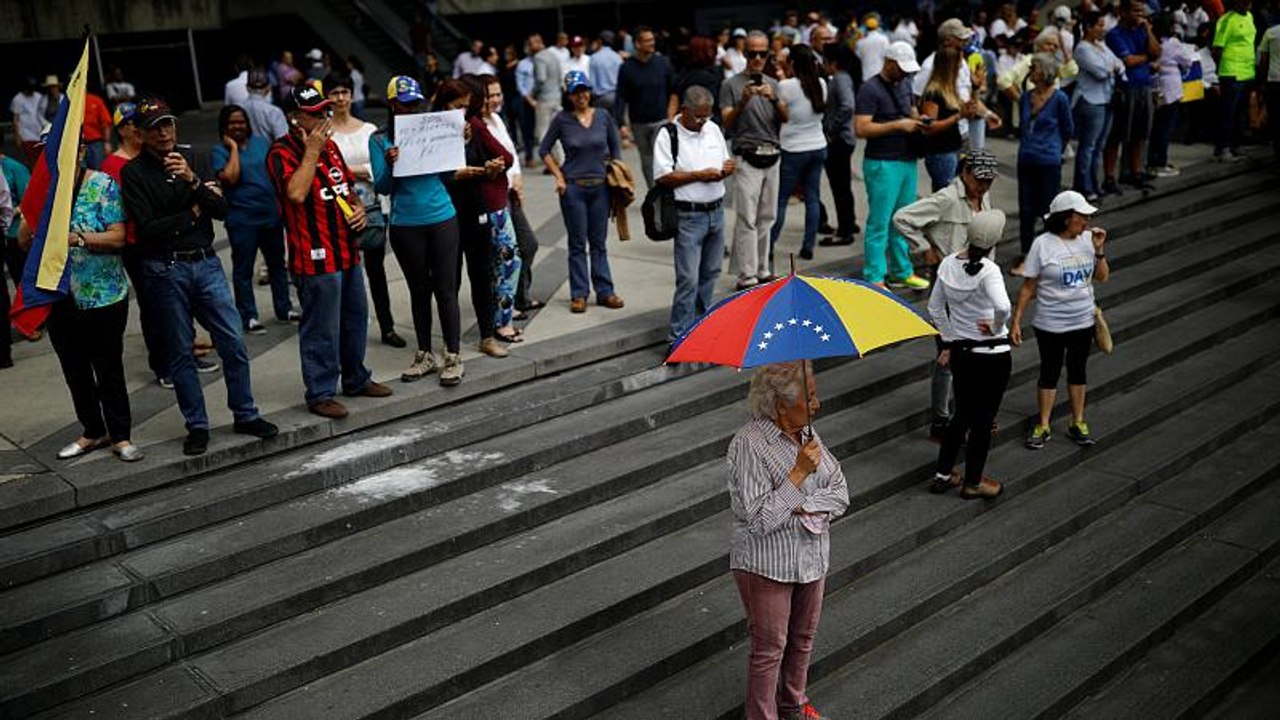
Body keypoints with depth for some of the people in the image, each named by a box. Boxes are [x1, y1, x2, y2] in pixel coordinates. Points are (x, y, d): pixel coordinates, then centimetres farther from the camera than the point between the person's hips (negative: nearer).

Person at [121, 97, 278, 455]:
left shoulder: (191, 161, 11)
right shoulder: (134, 172, -2)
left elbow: (222, 210, 1)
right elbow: (148, 228, -11)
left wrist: (192, 181, -15)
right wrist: (194, 212, -3)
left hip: (206, 264, 4)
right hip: (166, 270, -3)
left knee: (234, 343, 2)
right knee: (181, 353, 4)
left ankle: (245, 415, 16)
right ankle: (197, 426, 15)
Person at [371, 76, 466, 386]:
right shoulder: (380, 139, 0)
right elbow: (382, 188, -4)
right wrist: (390, 165, -23)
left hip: (442, 218, 0)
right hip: (405, 225, 0)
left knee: (445, 289, 1)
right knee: (418, 291, 12)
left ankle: (454, 357, 8)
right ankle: (425, 355, 23)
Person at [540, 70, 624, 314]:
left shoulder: (603, 117, 1)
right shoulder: (562, 120, -4)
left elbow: (616, 149, 12)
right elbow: (544, 150, 5)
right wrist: (559, 177, -3)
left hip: (600, 186, 2)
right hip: (573, 187, -2)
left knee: (599, 242, 10)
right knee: (577, 244, 5)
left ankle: (605, 292, 16)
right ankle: (579, 294, 12)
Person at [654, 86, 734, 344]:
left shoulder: (713, 129, 11)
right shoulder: (668, 135, -8)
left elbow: (725, 163, 21)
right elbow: (662, 177, -15)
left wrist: (727, 169, -4)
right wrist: (700, 175, -17)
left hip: (716, 211, 7)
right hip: (689, 216, -7)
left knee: (710, 273, 15)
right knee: (688, 279, -8)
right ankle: (679, 335, -1)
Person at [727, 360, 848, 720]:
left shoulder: (807, 432, 0)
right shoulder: (748, 444, -23)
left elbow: (840, 493, -1)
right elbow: (758, 519, -26)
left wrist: (804, 508, -19)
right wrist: (799, 473, -29)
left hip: (812, 557, 7)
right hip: (766, 565, -7)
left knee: (802, 639, 23)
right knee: (769, 649, 6)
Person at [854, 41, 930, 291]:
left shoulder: (905, 84, 13)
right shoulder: (871, 89, -12)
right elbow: (861, 128, -20)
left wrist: (917, 119, 7)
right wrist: (898, 125, -20)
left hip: (908, 160, 8)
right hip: (882, 164, -8)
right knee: (879, 223, -3)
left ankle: (902, 271, 27)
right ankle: (874, 278, 5)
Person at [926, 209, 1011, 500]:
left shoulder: (948, 263, -1)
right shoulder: (988, 270, -21)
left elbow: (935, 308, 8)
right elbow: (1002, 306, -38)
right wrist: (996, 328, -18)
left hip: (960, 352, 6)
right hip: (992, 353, -6)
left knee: (963, 414, 21)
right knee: (983, 419, 9)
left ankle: (942, 475, 26)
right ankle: (973, 483, 21)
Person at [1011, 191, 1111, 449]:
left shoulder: (1087, 239, -2)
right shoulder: (1043, 244, -14)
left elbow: (1102, 277, 2)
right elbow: (1028, 287, -11)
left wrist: (1099, 250, -12)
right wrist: (1016, 321, -12)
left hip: (1083, 321, 4)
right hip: (1051, 324, -4)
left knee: (1078, 370, 15)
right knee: (1049, 372, 7)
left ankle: (1078, 423, 29)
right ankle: (1042, 427, 20)